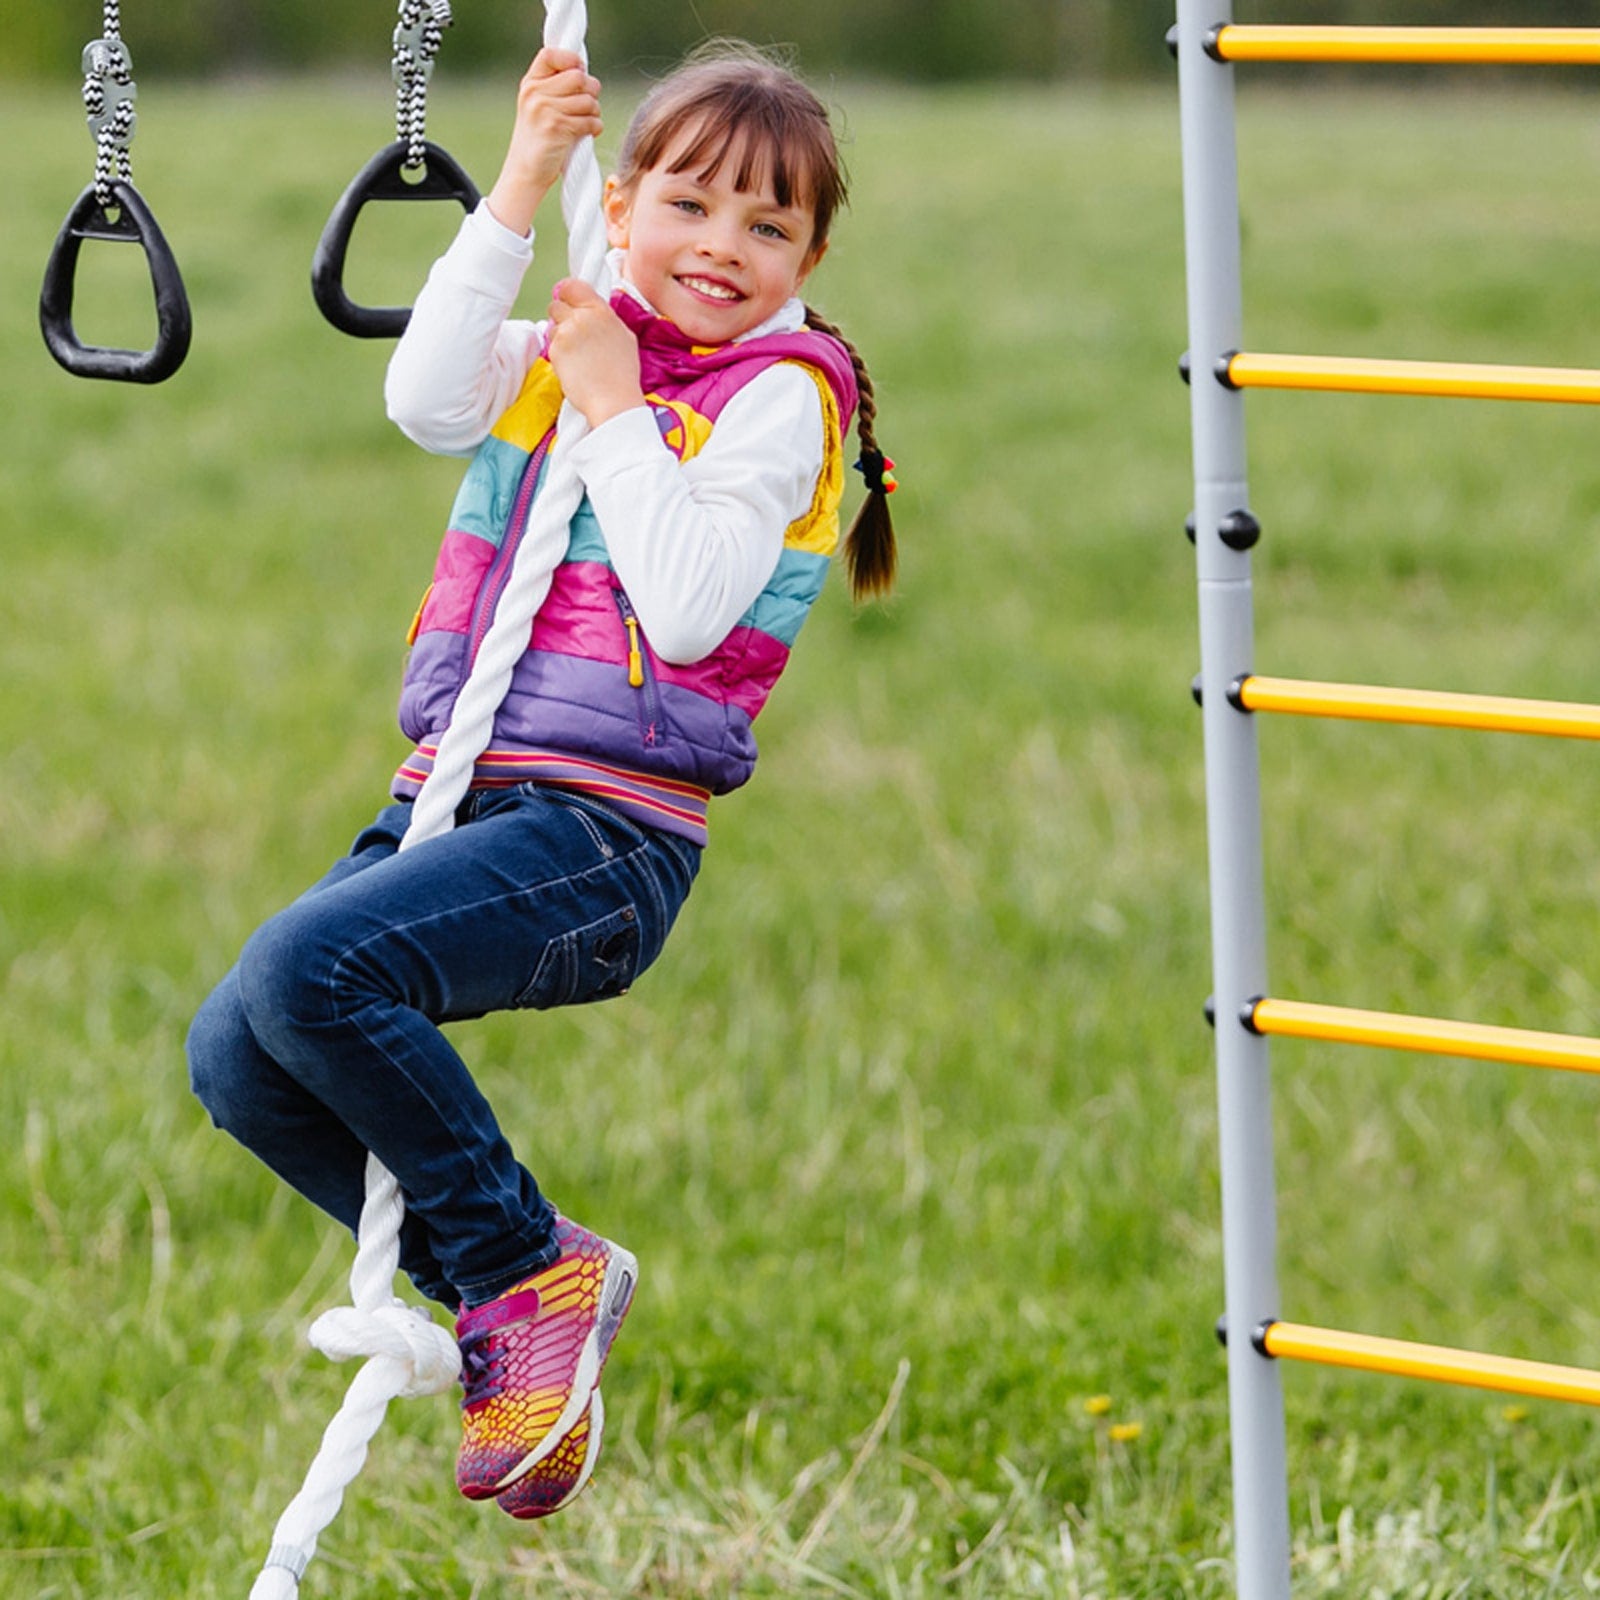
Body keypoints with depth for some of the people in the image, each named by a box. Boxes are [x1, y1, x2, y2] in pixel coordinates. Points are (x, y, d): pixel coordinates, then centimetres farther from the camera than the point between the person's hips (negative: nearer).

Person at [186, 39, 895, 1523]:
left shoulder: (780, 397, -2)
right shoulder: (556, 356, 16)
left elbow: (685, 614, -17)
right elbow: (426, 400, -8)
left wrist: (616, 412, -11)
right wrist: (518, 193, -13)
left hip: (605, 837, -7)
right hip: (452, 794, 7)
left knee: (309, 966, -28)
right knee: (233, 1056, -7)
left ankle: (533, 1269, -10)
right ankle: (493, 1295, 9)